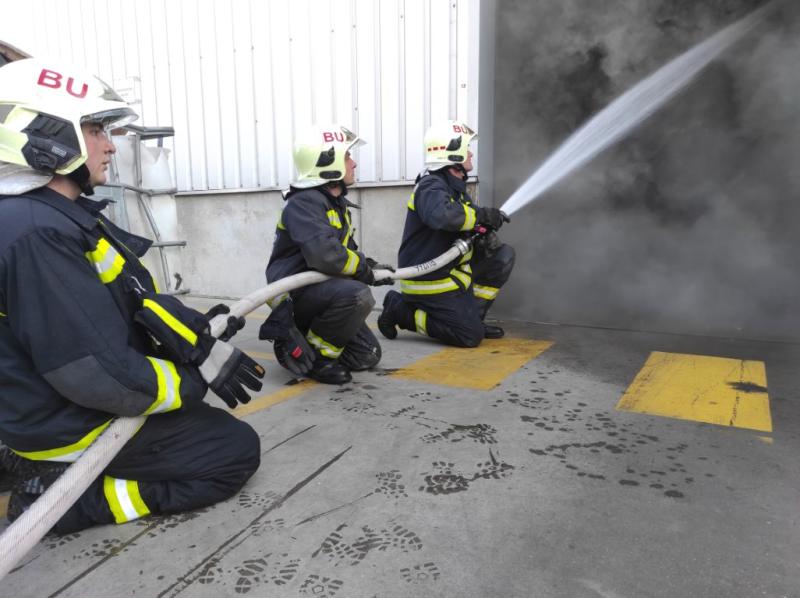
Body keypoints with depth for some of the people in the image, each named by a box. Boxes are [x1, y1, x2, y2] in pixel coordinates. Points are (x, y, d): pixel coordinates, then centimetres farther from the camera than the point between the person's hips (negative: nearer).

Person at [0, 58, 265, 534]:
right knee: (238, 450, 0)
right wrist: (192, 384, -15)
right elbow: (95, 375, -29)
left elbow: (138, 299, 4)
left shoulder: (63, 215, 4)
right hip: (78, 426, -9)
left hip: (59, 409, 9)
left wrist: (206, 350, -5)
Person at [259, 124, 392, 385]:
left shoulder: (337, 202, 12)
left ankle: (302, 336, 17)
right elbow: (325, 255, -33)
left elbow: (347, 250, 22)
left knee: (367, 355, 6)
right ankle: (311, 354, -14)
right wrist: (364, 270, -18)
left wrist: (372, 267, 4)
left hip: (321, 291, 9)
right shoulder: (304, 202, -19)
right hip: (293, 294, -9)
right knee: (358, 295, -35)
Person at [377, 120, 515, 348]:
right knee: (471, 335, -9)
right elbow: (441, 215, -42)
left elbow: (468, 224, 12)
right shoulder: (431, 187, -20)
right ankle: (400, 310, 1)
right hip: (427, 280, -9)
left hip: (452, 268, 9)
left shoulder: (456, 186, 12)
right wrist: (482, 215, -29)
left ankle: (470, 316, 11)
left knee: (504, 255, 5)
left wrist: (485, 235, -12)